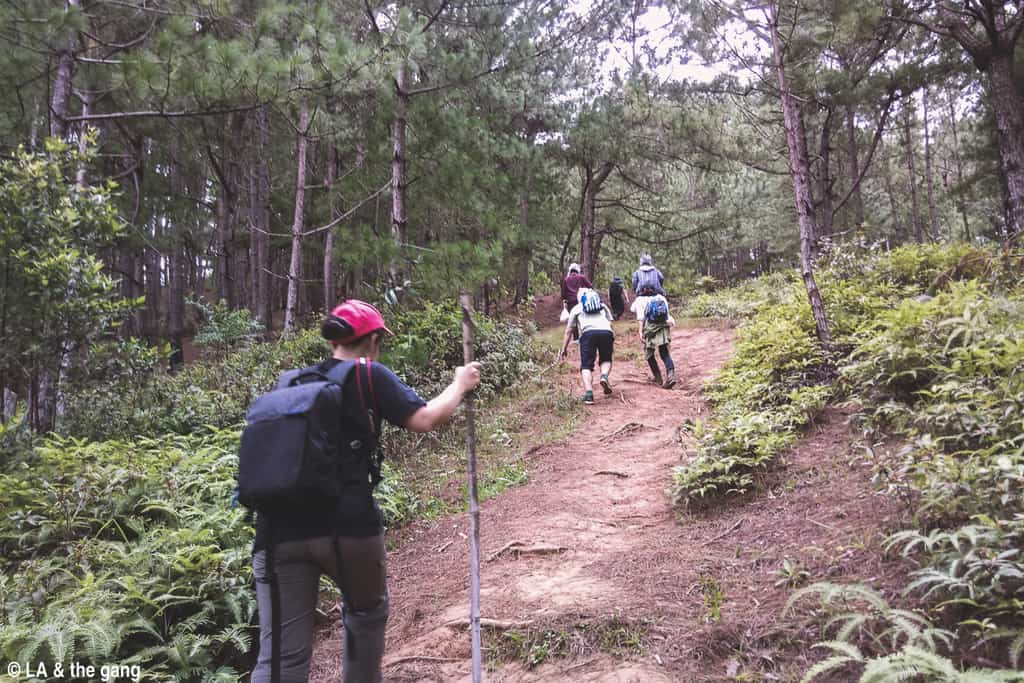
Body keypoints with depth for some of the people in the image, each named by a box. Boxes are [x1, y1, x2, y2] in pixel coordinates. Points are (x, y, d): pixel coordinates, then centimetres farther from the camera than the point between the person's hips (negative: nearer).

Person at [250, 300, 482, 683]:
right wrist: (459, 385, 9)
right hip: (347, 524, -3)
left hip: (280, 529, 4)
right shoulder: (370, 375, 2)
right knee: (367, 612, 26)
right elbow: (424, 420, -6)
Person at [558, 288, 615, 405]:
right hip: (606, 332, 2)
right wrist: (612, 344, 25)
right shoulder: (603, 305, 34)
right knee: (606, 360, 23)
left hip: (588, 333, -2)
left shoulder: (576, 308, 29)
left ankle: (588, 393, -18)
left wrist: (564, 349, 32)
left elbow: (568, 331, 27)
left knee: (586, 365, 2)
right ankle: (604, 376, -8)